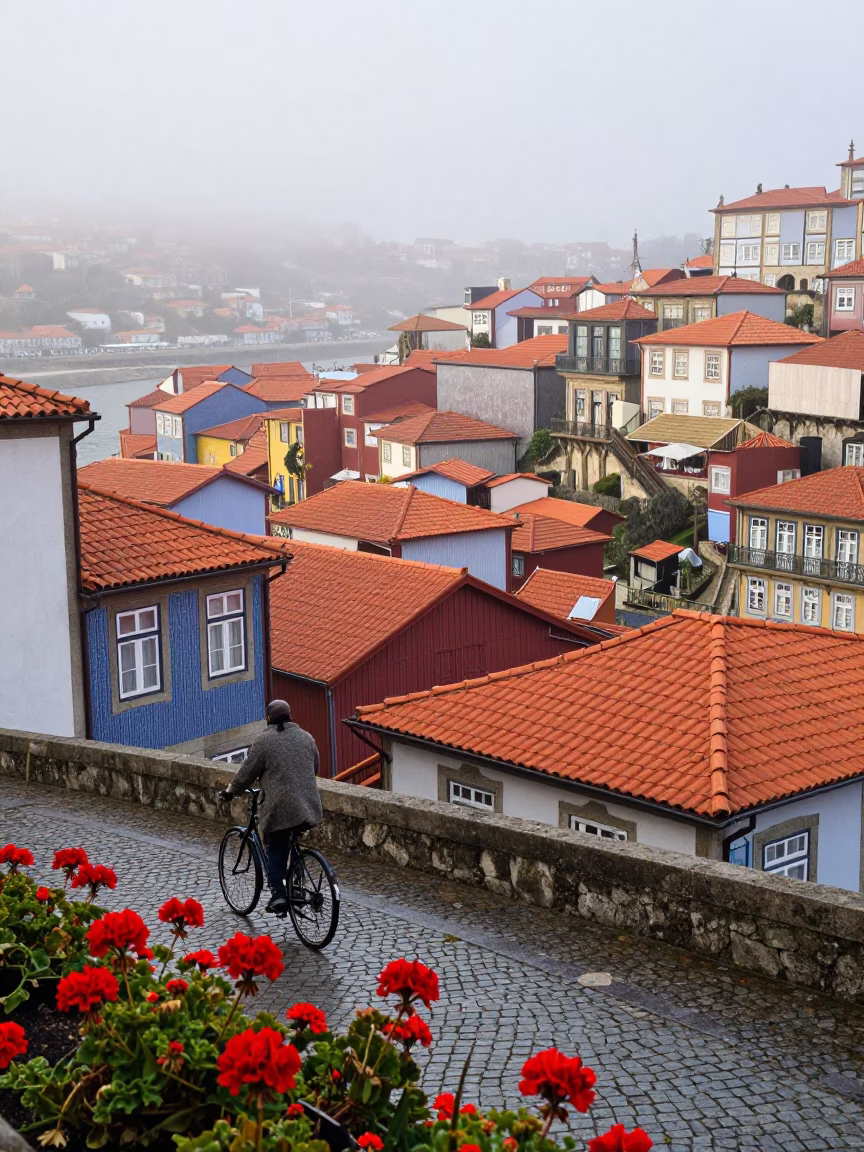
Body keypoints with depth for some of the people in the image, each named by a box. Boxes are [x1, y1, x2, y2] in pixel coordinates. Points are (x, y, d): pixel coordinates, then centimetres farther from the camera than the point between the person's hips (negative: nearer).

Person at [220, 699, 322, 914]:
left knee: (276, 852, 3)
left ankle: (278, 894, -7)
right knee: (292, 847, 20)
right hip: (308, 806, 5)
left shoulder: (264, 741, -4)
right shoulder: (306, 737, 12)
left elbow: (247, 773, 0)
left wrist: (230, 791, 16)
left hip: (280, 808, -5)